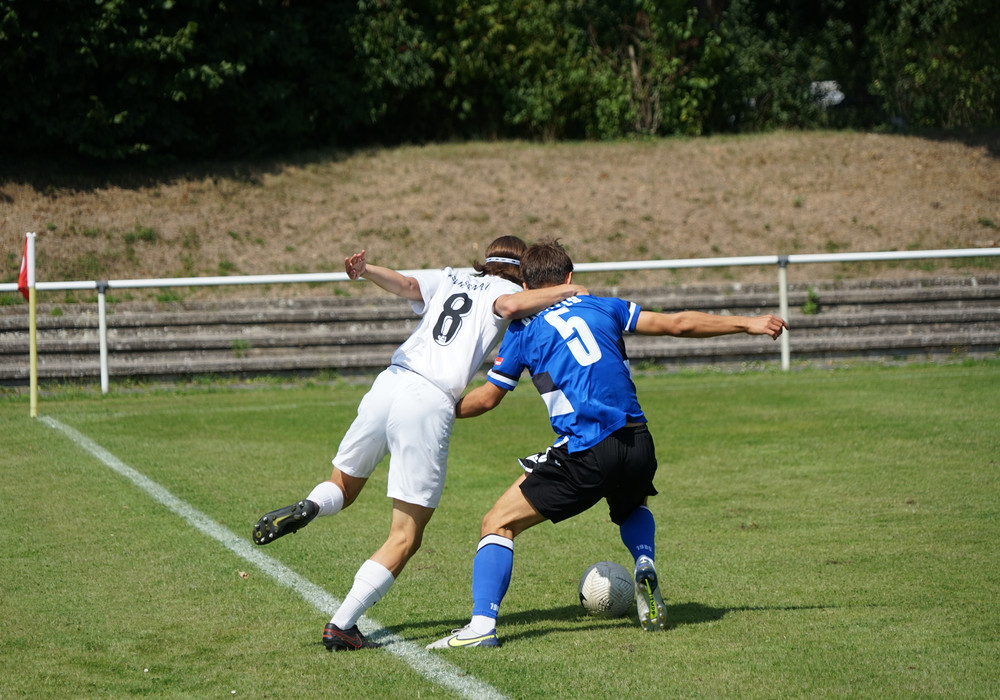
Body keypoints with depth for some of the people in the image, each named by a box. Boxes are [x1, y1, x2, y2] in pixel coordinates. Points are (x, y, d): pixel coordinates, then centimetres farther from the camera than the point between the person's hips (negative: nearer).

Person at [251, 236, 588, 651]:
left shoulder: (447, 281, 24)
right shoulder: (506, 290, 12)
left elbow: (407, 285, 4)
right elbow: (508, 305, -12)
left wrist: (365, 271, -14)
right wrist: (565, 291, -2)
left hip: (389, 382, 5)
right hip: (430, 404, -5)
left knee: (343, 488, 26)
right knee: (405, 537, 2)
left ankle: (308, 507, -9)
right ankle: (341, 625, -9)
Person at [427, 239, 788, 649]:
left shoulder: (523, 329, 10)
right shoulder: (602, 307, 18)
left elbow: (487, 399, 18)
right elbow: (678, 324, 21)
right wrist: (746, 324, 31)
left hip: (585, 454, -4)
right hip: (638, 443, 4)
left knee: (498, 524, 4)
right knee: (632, 507, 38)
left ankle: (482, 626, -13)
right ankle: (645, 568, 9)